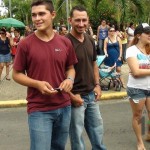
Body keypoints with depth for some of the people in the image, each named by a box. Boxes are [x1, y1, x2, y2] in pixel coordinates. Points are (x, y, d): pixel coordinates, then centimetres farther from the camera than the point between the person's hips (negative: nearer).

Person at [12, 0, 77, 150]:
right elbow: (16, 74, -2)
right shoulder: (25, 44, -8)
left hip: (64, 107, 4)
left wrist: (70, 79, -8)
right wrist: (37, 84, -18)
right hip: (39, 110, -4)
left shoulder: (65, 42, 2)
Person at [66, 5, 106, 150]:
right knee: (77, 135, 8)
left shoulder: (90, 40, 4)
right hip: (75, 96, -6)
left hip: (91, 95, 7)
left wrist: (97, 85, 6)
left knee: (97, 131, 20)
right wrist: (71, 95, -16)